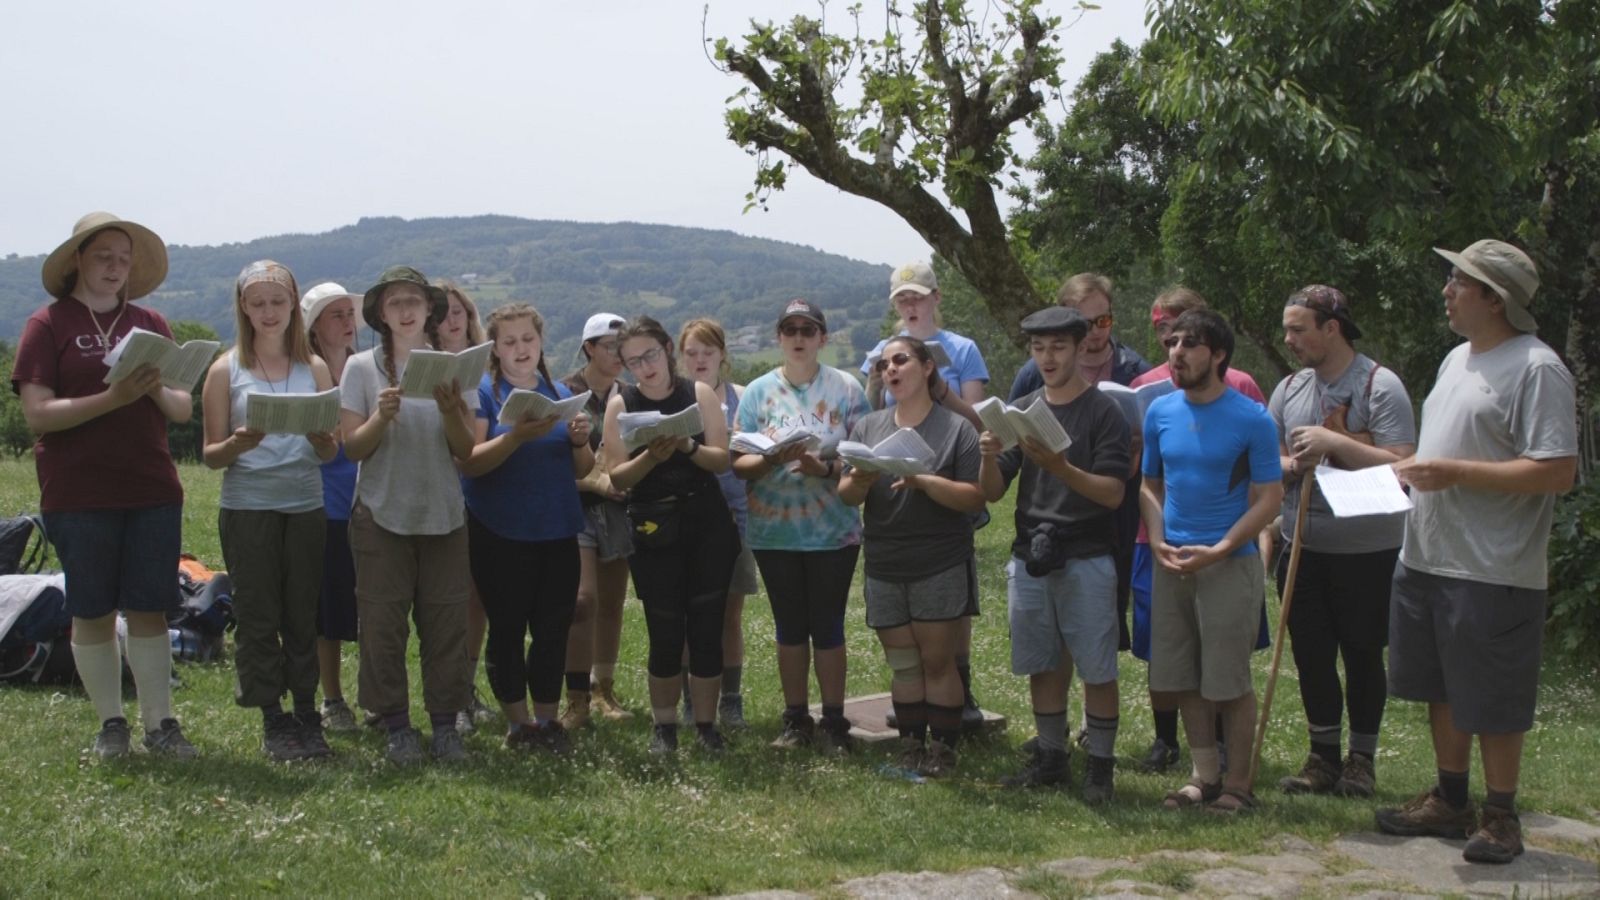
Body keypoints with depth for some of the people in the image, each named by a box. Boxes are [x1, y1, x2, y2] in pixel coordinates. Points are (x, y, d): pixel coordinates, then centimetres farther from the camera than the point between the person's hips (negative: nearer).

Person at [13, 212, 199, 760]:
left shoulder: (150, 324, 12)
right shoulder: (48, 325, 0)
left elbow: (184, 410, 11)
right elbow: (37, 415, -10)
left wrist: (157, 390, -11)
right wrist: (112, 399, -20)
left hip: (153, 492, 3)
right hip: (78, 496, -3)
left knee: (149, 608, 4)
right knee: (93, 612, 4)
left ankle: (159, 722, 9)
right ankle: (111, 723, 15)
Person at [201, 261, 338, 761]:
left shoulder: (315, 368, 8)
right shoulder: (226, 370, 2)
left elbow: (329, 453, 8)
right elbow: (210, 455, 1)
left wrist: (324, 442, -15)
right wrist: (236, 445, -20)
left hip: (306, 507, 2)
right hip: (247, 508, -1)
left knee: (303, 614, 5)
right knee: (257, 616, 2)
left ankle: (306, 714, 13)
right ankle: (273, 721, 11)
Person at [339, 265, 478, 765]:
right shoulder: (362, 368, 1)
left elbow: (466, 451, 1)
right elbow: (353, 447, -2)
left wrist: (451, 411, -17)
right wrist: (383, 415, -20)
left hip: (443, 514, 1)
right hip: (382, 514, -1)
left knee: (446, 622, 1)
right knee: (383, 622, -2)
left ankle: (445, 723, 10)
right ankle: (397, 727, 8)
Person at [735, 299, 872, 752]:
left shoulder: (846, 388, -2)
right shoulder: (759, 392, 3)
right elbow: (738, 463, 0)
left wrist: (826, 468, -21)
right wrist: (772, 458, -20)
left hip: (833, 531, -2)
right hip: (775, 531, 2)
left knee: (828, 626, 4)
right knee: (789, 626, 10)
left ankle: (834, 721, 15)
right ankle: (796, 719, 21)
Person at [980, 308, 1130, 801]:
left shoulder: (1103, 412, -5)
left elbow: (1113, 494, -13)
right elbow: (993, 492, 7)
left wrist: (1061, 467, -28)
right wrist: (989, 458, -15)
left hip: (1086, 560, -5)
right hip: (1030, 557, 5)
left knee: (1097, 670, 0)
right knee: (1042, 665, 12)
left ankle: (1100, 768, 10)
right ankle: (1051, 758, 24)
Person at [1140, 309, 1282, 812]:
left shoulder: (1251, 419, -8)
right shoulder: (1160, 412, 6)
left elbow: (1269, 499, -7)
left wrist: (1217, 551, -16)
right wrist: (1157, 542, -2)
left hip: (1229, 563, -5)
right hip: (1172, 562, 5)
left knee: (1229, 680, 0)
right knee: (1182, 677, 9)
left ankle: (1239, 782, 14)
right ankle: (1205, 776, 21)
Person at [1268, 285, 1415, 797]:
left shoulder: (1380, 386, -11)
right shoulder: (1288, 390, 7)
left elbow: (1401, 467, -18)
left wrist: (1331, 441, -22)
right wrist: (1291, 466, -10)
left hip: (1368, 549, -5)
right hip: (1303, 548, 5)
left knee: (1362, 656, 6)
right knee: (1311, 656, 9)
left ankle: (1362, 759, 22)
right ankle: (1323, 756, 23)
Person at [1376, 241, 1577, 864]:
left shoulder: (1536, 368, -15)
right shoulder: (1457, 358, 14)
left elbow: (1557, 472, -22)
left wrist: (1453, 472, -23)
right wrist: (1414, 469, 5)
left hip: (1494, 572, -9)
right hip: (1426, 557, 9)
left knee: (1495, 705, 3)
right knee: (1443, 692, 17)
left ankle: (1501, 817, 16)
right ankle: (1449, 801, 30)